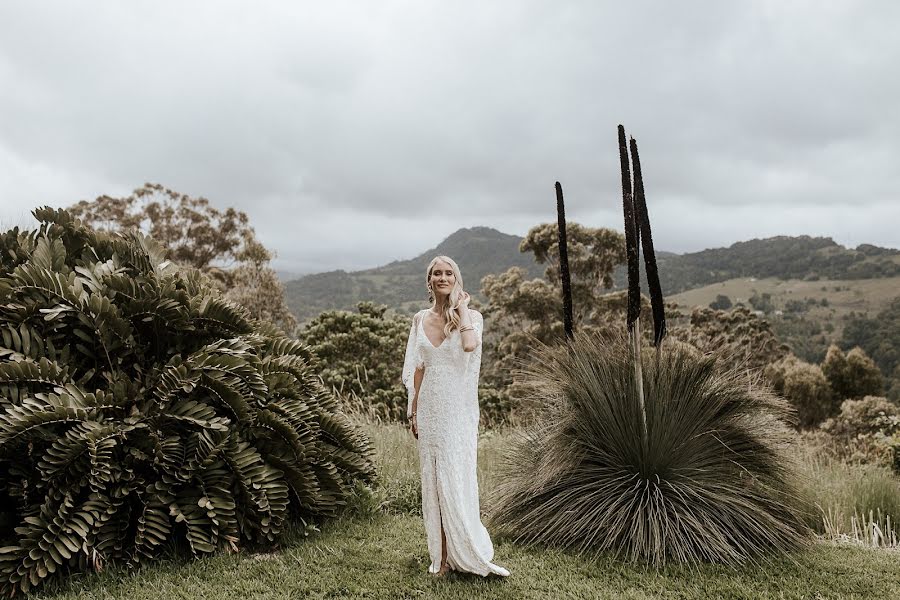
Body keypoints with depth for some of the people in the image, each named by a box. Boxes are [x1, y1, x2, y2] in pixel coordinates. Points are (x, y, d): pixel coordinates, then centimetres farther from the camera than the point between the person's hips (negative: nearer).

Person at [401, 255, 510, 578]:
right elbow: (417, 369, 11)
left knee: (456, 480, -4)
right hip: (429, 408, 4)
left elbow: (470, 345, -26)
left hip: (458, 409, -4)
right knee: (433, 481, 9)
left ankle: (469, 554, 11)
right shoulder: (420, 319, 7)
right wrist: (412, 409, 8)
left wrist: (461, 309, -13)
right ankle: (442, 555, 21)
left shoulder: (471, 316, -4)